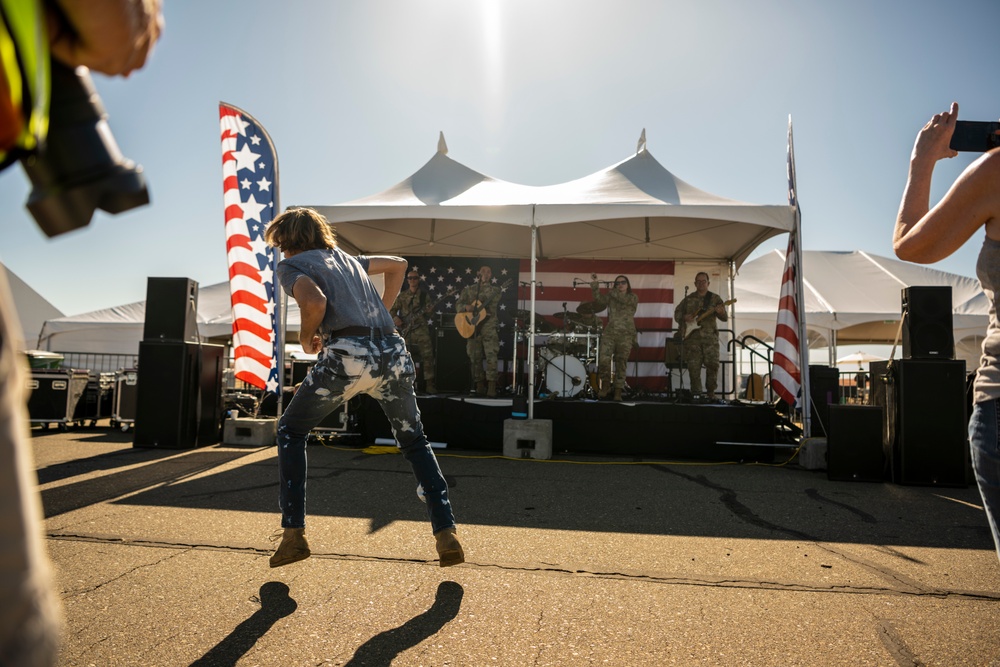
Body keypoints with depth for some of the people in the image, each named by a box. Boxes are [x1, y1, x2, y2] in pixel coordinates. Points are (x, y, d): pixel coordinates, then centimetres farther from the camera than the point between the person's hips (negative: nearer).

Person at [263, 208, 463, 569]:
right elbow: (398, 264, 43)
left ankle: (293, 533, 11)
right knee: (414, 441, 21)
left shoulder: (291, 265, 14)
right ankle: (446, 533, 11)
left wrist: (306, 339, 11)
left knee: (291, 431, 18)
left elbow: (314, 302, -8)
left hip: (347, 353, -5)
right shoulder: (346, 258, 31)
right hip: (393, 352, 5)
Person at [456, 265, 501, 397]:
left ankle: (491, 386, -15)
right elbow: (458, 304, 9)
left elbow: (493, 299, -11)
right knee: (475, 357, 4)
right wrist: (466, 307, -12)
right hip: (472, 327, 2)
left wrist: (486, 283, -8)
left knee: (491, 356, -14)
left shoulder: (495, 290, 10)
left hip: (489, 328, -2)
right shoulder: (469, 289, 15)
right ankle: (480, 385, 13)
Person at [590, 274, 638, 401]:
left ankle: (618, 391, 4)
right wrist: (595, 284, -16)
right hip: (609, 333, 2)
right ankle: (605, 385, 8)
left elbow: (623, 299, -14)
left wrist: (610, 291, -3)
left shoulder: (633, 298, 7)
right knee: (603, 360, -12)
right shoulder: (610, 297, 14)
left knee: (621, 363, -1)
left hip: (626, 335, -2)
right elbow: (599, 299, -5)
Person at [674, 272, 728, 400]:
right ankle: (696, 393, 5)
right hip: (692, 336, 1)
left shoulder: (715, 298, 8)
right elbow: (677, 313, 18)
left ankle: (711, 392, 3)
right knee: (693, 366, -3)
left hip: (710, 336, -1)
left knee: (713, 364, -11)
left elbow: (725, 317, 3)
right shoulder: (688, 299, 13)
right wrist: (684, 317, -3)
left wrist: (720, 312, -21)